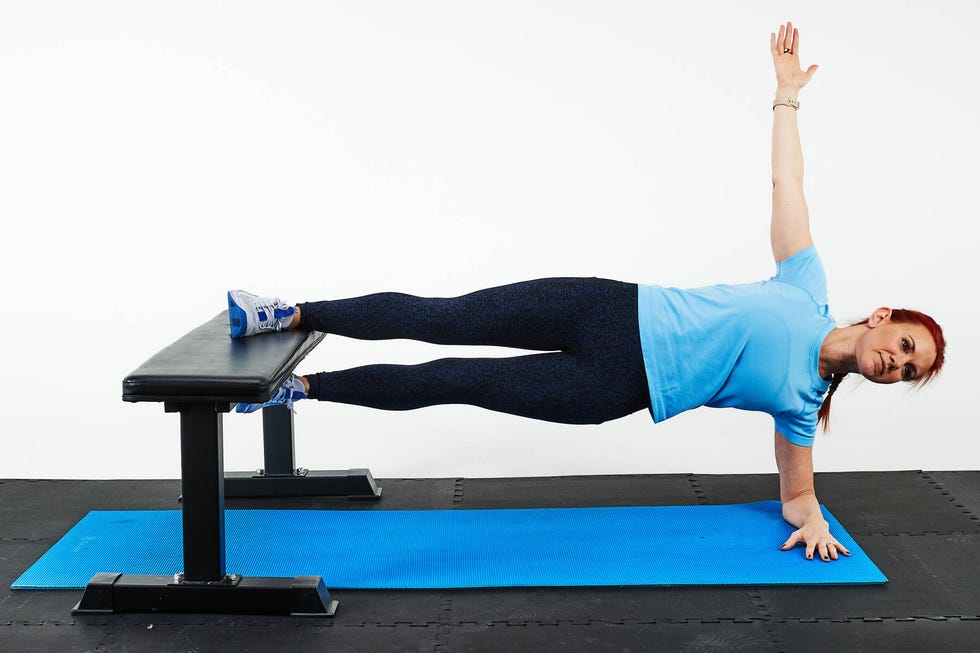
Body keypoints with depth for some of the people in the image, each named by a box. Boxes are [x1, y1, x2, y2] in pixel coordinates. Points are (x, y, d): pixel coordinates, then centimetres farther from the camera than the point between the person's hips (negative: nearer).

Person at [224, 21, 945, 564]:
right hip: (613, 310, 1)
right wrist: (787, 95, 6)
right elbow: (786, 184, 9)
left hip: (615, 389, 0)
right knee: (439, 320, -9)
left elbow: (796, 489, 16)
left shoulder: (803, 401, 9)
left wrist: (812, 521, -5)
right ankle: (294, 314, 2)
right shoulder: (808, 289, 8)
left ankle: (302, 386, 2)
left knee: (456, 381, -9)